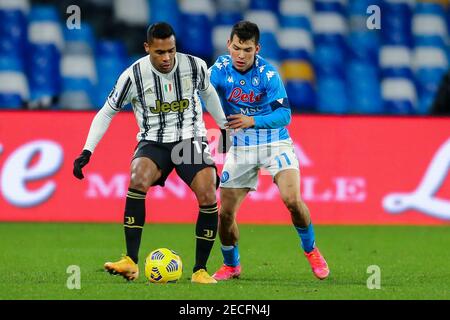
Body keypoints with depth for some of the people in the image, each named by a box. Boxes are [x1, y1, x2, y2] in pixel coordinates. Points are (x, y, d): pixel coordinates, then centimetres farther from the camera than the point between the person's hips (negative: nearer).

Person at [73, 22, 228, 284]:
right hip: (153, 142, -1)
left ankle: (200, 270, -7)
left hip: (191, 140, 1)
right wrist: (87, 151, -8)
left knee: (208, 196, -21)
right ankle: (131, 262, -32)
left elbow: (207, 92, 17)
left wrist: (225, 125, 25)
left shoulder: (195, 66, -6)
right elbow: (107, 112, 0)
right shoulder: (134, 75, -11)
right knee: (138, 179, -33)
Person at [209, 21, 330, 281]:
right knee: (225, 213, -2)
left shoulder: (267, 73, -16)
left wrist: (252, 121, -34)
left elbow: (284, 114, -20)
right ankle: (231, 265, 25)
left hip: (275, 142, -2)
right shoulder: (221, 69, -10)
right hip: (239, 147, 2)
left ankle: (311, 250, 4)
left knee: (292, 200, -22)